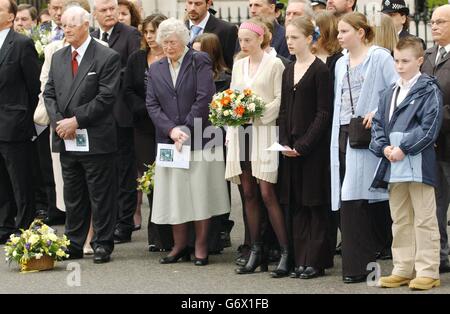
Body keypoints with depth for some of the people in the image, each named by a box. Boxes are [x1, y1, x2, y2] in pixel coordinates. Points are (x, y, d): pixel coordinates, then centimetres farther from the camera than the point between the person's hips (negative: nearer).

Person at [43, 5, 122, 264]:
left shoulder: (107, 58, -7)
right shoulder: (58, 58, 12)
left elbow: (107, 97, -13)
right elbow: (49, 94, 12)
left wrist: (76, 120, -15)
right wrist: (58, 122, -6)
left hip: (96, 140, -6)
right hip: (67, 140, 6)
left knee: (101, 196, 1)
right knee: (73, 196, 12)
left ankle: (103, 245, 9)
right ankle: (74, 244, 19)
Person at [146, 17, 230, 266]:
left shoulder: (200, 62, 0)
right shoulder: (155, 69, 12)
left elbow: (204, 98, -9)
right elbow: (152, 104, 5)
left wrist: (187, 129, -14)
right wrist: (171, 129, -10)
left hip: (199, 138, -4)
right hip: (169, 140, 4)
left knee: (200, 192, -1)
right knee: (173, 194, 4)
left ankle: (201, 246, 6)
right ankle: (180, 245, 13)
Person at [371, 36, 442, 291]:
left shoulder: (429, 91, -4)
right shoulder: (389, 94, 17)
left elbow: (429, 127, -12)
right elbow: (378, 124, 15)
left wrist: (403, 149, -16)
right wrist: (384, 147, -4)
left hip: (418, 165, -7)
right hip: (393, 168, 7)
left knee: (424, 220, -2)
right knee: (400, 221, 12)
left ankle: (427, 272, 1)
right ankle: (403, 269, 19)